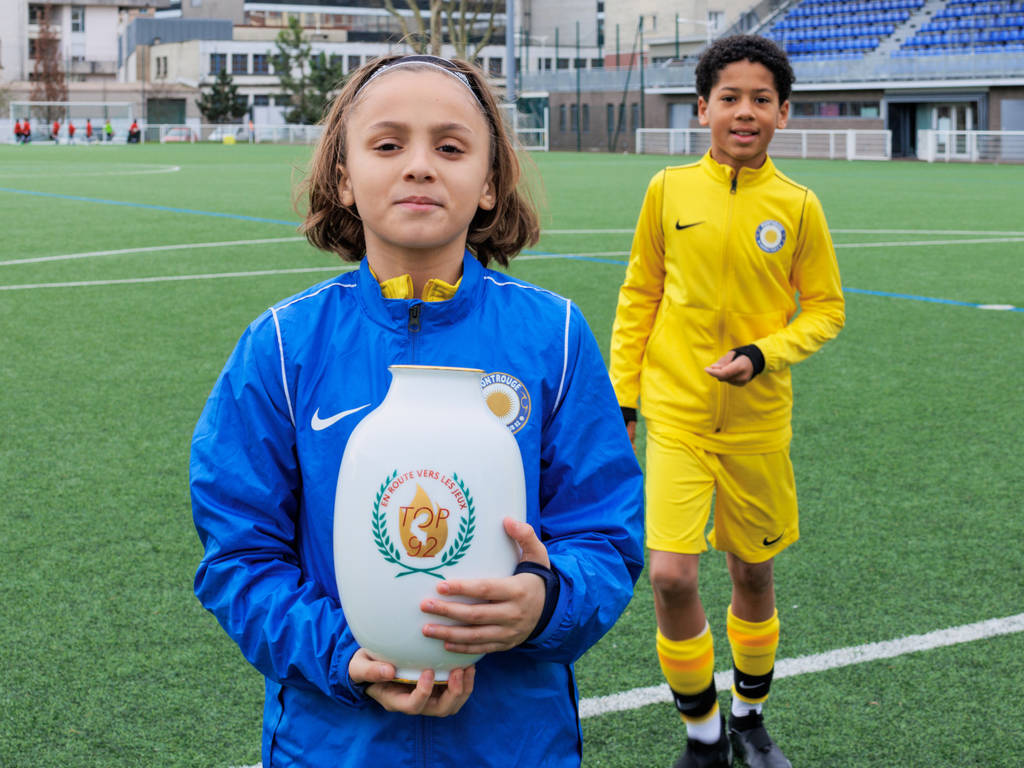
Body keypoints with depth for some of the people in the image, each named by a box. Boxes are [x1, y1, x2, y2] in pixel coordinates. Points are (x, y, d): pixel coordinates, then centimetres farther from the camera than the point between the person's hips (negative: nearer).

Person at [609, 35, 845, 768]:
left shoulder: (797, 205, -4)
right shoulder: (669, 189, -2)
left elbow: (826, 307, 4)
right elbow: (639, 296, 7)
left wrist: (763, 355, -13)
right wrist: (621, 397, 5)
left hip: (759, 420, 1)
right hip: (674, 413, -1)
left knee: (753, 573, 13)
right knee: (670, 577, -12)